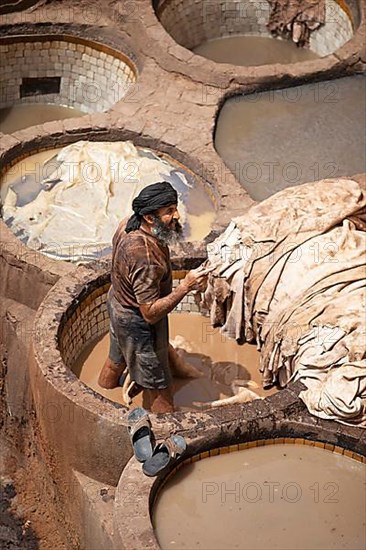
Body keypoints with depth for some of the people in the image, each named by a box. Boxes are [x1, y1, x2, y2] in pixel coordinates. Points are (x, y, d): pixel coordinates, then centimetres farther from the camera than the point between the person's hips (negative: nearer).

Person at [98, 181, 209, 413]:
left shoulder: (127, 227, -12)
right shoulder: (145, 257, -40)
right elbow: (151, 313, -35)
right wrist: (186, 286, -38)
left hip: (118, 304, 9)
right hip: (138, 323, -9)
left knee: (117, 359, 33)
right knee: (157, 384, 9)